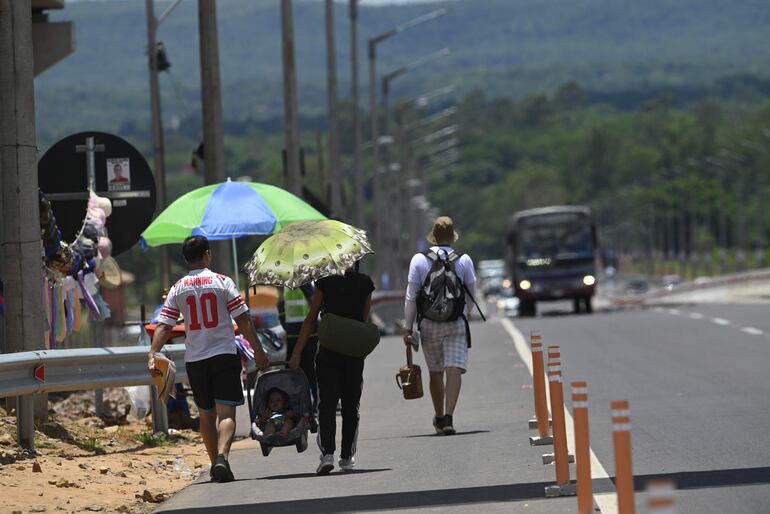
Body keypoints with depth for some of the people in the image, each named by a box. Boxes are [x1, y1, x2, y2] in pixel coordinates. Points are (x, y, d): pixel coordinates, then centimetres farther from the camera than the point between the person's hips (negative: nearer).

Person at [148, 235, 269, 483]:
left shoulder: (178, 289, 4)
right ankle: (222, 456, -30)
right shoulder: (222, 282, -2)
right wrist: (258, 351, 2)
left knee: (206, 414, 16)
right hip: (224, 354, -3)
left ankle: (214, 462, 21)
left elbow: (163, 326, -4)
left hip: (195, 359, 3)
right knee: (226, 412, -8)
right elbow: (243, 320, -3)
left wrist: (153, 355, -7)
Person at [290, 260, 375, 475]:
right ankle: (347, 457, 19)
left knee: (326, 403, -1)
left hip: (328, 352, -2)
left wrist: (297, 353, -1)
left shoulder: (325, 282, -7)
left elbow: (311, 319, -4)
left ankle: (327, 453, -19)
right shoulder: (365, 283, -1)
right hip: (354, 353, 2)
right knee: (351, 405, 14)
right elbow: (364, 318, 4)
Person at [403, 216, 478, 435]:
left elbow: (411, 297, -3)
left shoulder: (419, 260, -2)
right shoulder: (464, 261, -1)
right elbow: (472, 294, 7)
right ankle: (448, 416, -22)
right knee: (454, 369, -8)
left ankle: (439, 418, 26)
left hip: (429, 324, 1)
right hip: (456, 323, -1)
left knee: (435, 372, 13)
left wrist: (408, 327, 2)